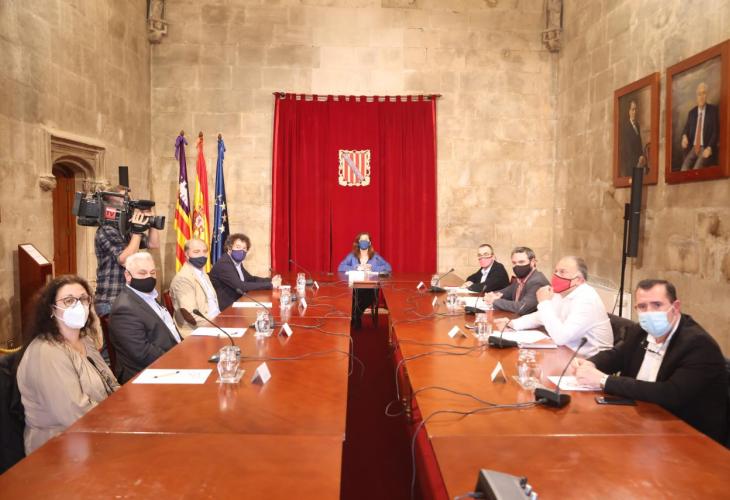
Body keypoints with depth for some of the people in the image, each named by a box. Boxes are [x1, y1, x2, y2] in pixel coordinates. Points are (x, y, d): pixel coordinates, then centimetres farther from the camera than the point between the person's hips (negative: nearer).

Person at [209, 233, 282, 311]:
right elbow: (241, 286, -27)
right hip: (227, 308, -8)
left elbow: (251, 279, 17)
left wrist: (271, 280, -1)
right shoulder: (223, 264, -20)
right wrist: (270, 285, -24)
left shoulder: (237, 263, 6)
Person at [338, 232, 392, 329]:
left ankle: (356, 319, -9)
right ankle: (356, 319, -11)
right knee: (355, 298, -35)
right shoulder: (352, 256, 12)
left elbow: (388, 267, 1)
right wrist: (356, 268, -13)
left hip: (370, 289, 1)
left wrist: (372, 268, -12)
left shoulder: (375, 256, 12)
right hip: (354, 288, -1)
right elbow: (340, 268, -1)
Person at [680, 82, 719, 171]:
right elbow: (686, 128, 16)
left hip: (706, 149, -4)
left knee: (696, 169, -30)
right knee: (684, 168, -25)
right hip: (693, 148, 4)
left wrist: (709, 148, -17)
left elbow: (716, 131, -3)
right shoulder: (692, 112, 15)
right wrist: (684, 136, -10)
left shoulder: (713, 110, 2)